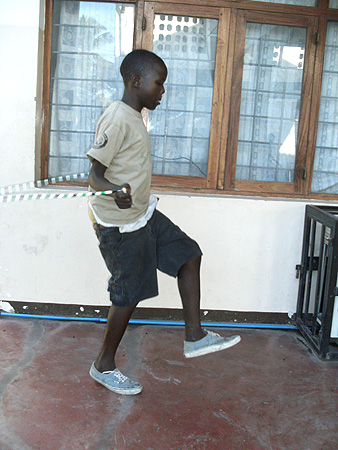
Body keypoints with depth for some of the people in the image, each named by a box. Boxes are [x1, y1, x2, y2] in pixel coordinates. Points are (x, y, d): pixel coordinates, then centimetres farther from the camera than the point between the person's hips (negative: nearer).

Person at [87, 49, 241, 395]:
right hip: (120, 224, -10)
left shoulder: (133, 117, 9)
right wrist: (116, 192, -46)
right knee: (128, 294, 1)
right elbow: (94, 174, -25)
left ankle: (194, 336, 16)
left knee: (188, 254, 9)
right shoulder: (117, 119, -21)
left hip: (143, 214, 10)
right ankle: (104, 366, 21)